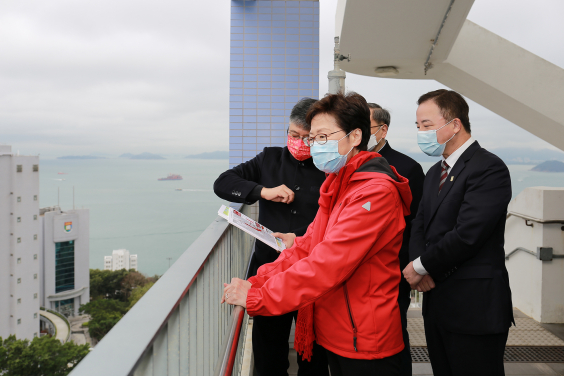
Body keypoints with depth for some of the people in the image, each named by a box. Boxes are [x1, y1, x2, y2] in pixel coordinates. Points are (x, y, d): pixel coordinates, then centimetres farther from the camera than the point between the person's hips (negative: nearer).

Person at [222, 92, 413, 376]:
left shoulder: (376, 191, -21)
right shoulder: (337, 187, 11)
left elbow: (328, 263, -28)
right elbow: (308, 245, 7)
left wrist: (255, 297, -23)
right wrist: (256, 282, -6)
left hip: (364, 345, -8)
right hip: (335, 334, 8)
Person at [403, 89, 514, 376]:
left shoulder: (489, 168, -14)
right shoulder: (435, 173, 15)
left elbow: (467, 234, -23)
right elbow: (420, 225, 11)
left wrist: (421, 266, -12)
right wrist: (418, 265, -8)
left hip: (474, 306, -8)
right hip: (437, 303, 8)